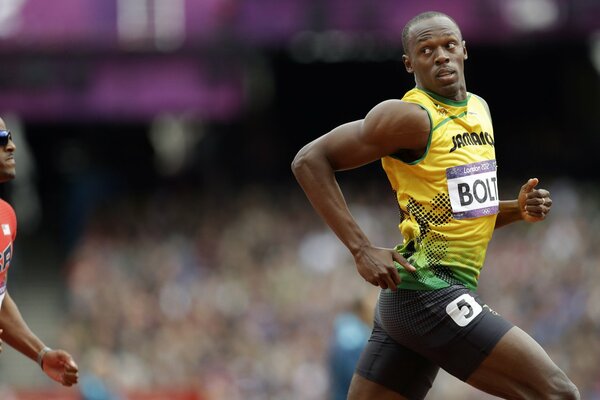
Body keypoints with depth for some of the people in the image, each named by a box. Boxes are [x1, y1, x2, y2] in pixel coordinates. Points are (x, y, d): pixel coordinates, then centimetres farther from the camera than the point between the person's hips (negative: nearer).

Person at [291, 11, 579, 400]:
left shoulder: (478, 109, 16)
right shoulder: (412, 116, -10)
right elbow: (310, 160, -12)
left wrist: (517, 210, 7)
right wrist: (362, 249, -17)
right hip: (429, 293, -9)